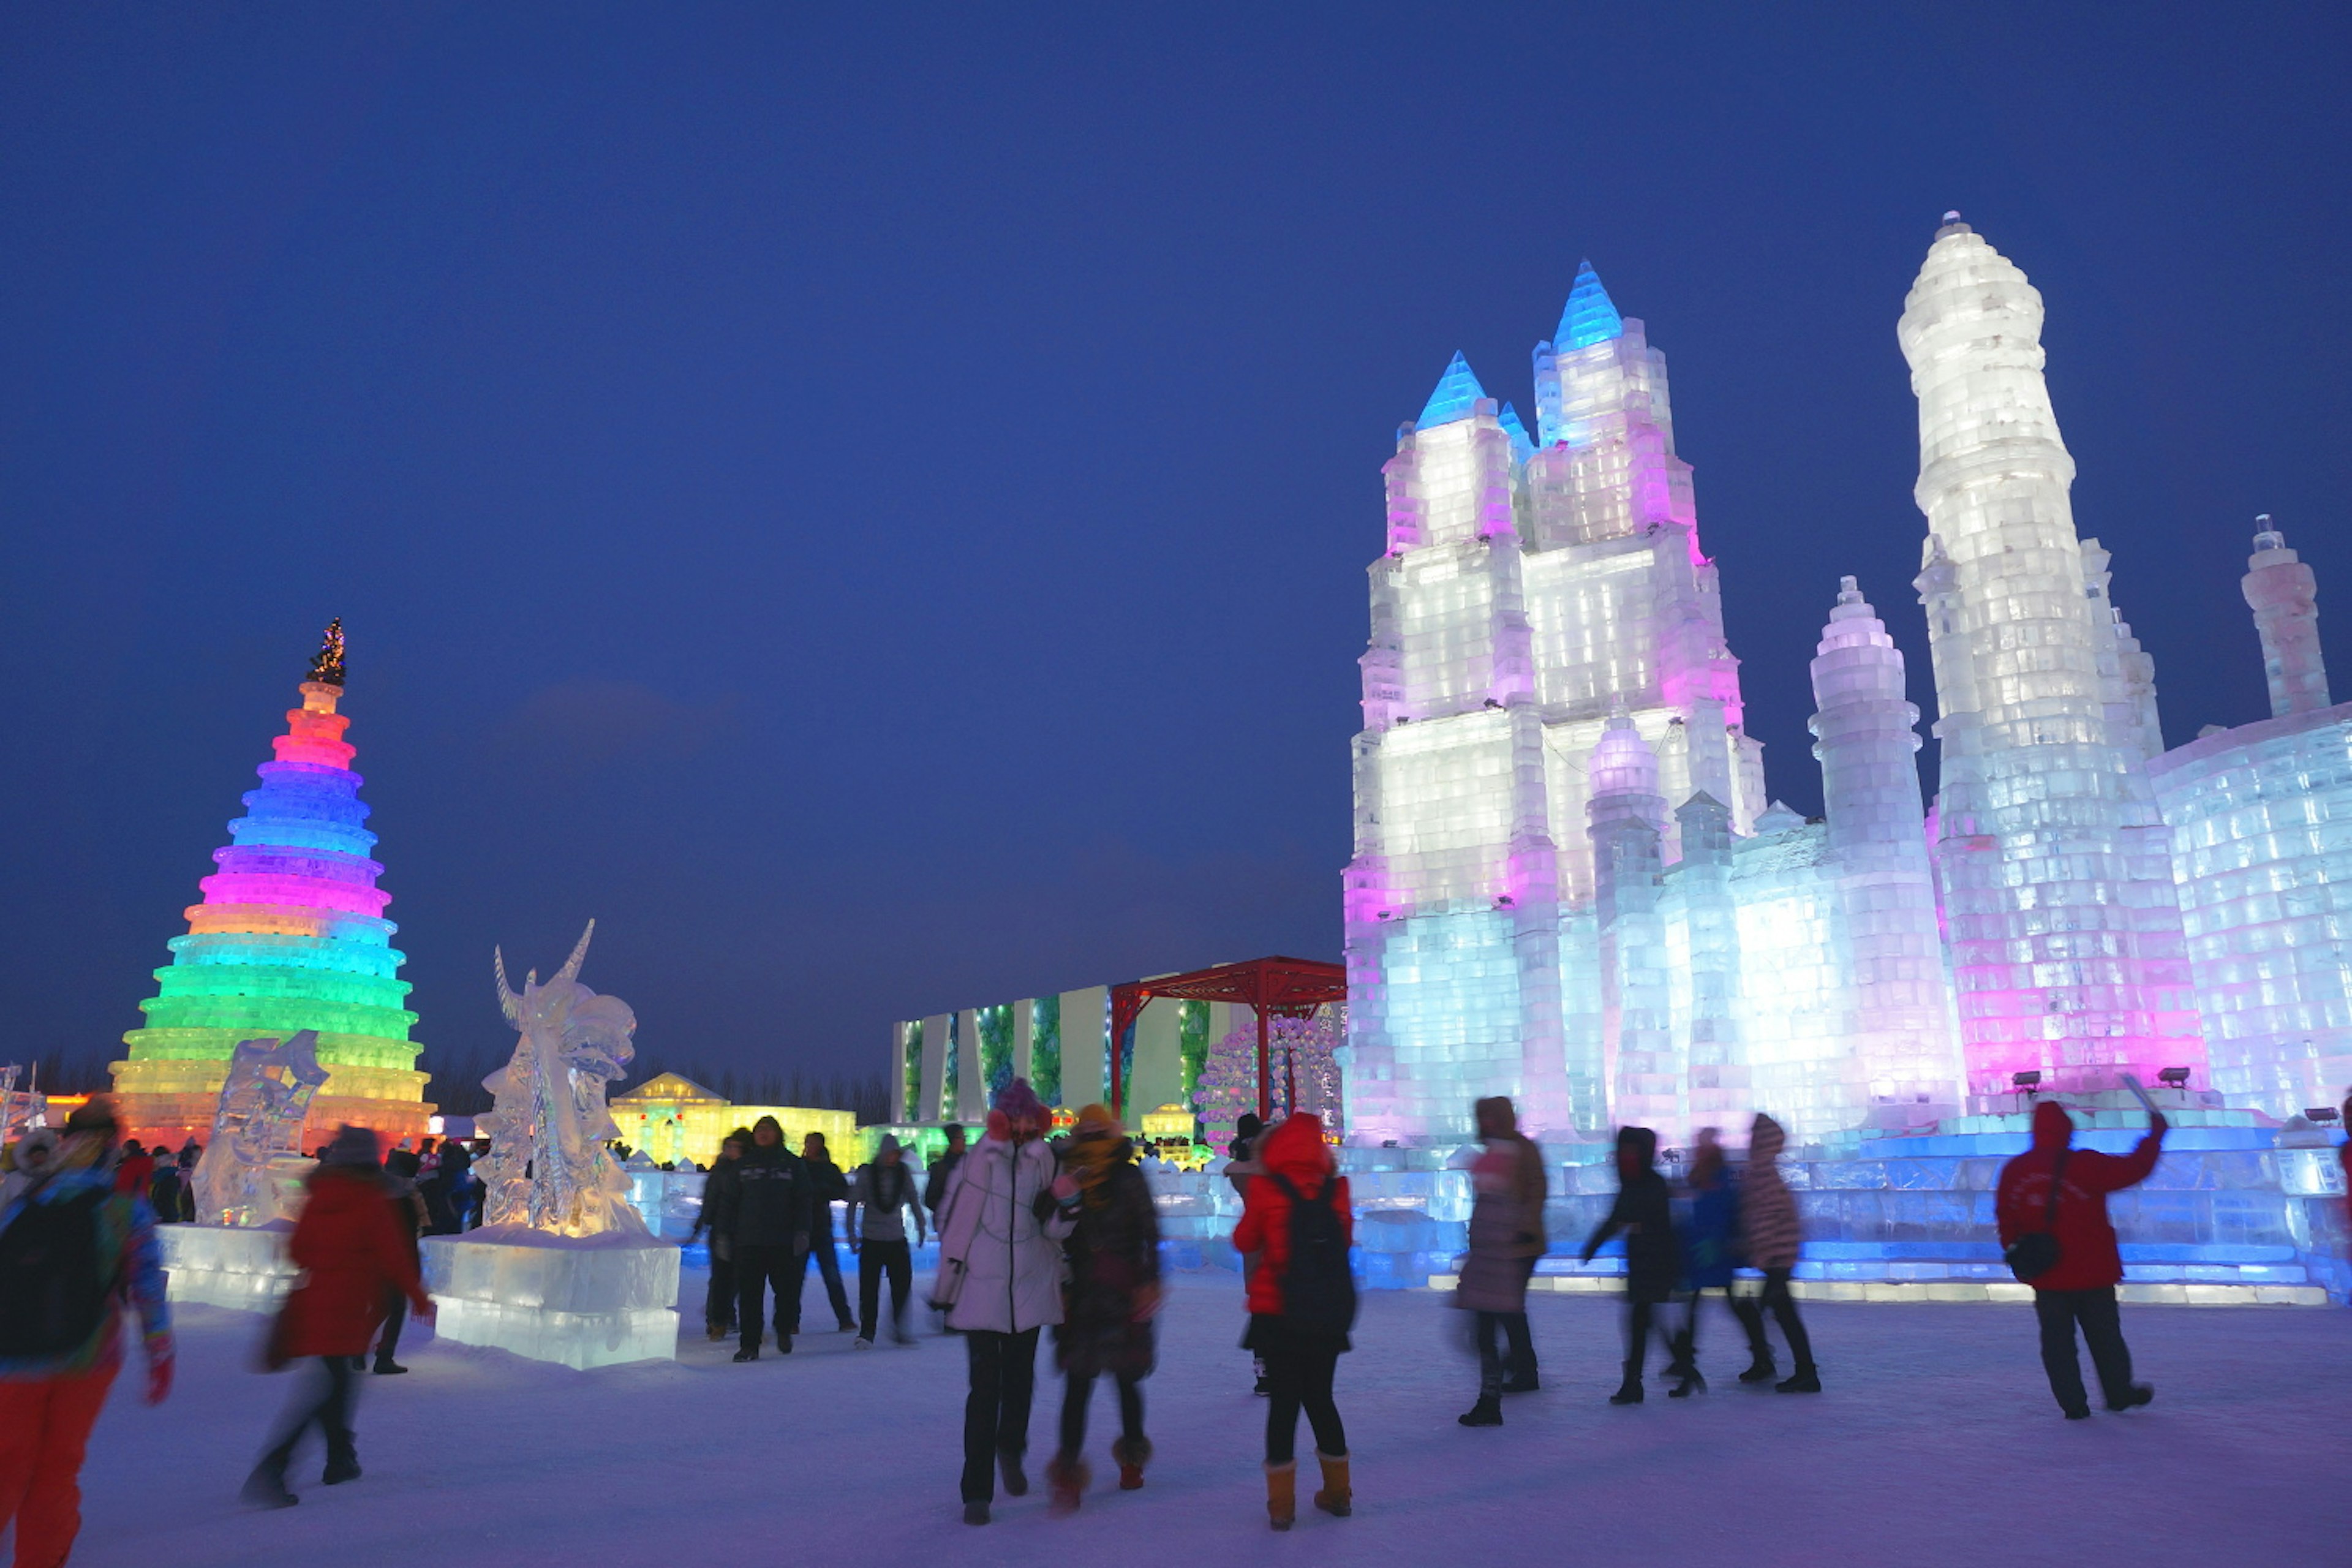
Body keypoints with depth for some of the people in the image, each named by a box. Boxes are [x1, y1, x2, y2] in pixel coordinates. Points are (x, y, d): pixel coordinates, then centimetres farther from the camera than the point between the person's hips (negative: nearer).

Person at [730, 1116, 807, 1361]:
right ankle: (749, 1345, 6)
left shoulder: (792, 1164, 6)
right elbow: (731, 1201, 14)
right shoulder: (742, 1164, 11)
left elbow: (802, 1200, 4)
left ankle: (784, 1331, 27)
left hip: (783, 1241, -1)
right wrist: (725, 1235, 9)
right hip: (748, 1240, 1)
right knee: (748, 1293, -1)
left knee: (787, 1288, 2)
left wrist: (802, 1231, -6)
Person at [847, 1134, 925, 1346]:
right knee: (869, 1289, -1)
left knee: (903, 1285, 2)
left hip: (898, 1240, 2)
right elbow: (853, 1203, -2)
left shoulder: (904, 1172, 0)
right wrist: (852, 1235, -5)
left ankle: (899, 1330, 16)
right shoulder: (867, 1173, -7)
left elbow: (913, 1200, 11)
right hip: (872, 1241, -2)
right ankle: (866, 1334, 9)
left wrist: (921, 1227, 11)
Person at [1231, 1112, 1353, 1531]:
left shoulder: (1266, 1189, -11)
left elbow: (1244, 1242, 0)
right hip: (1330, 1315, 3)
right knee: (1320, 1397, 18)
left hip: (1278, 1314, -3)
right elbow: (1347, 1241, 8)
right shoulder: (1336, 1190, -4)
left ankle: (1281, 1503, 9)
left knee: (1284, 1400, 6)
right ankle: (1337, 1492, 27)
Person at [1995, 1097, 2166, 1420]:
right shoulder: (2086, 1164, -13)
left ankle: (2072, 1403, 9)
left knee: (2057, 1340, 9)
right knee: (2105, 1336, 15)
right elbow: (2133, 1169, -6)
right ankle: (2119, 1394, 30)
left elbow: (2006, 1219, 4)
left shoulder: (2014, 1170, -1)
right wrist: (2155, 1135, 7)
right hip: (2091, 1272, -2)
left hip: (2044, 1275, 2)